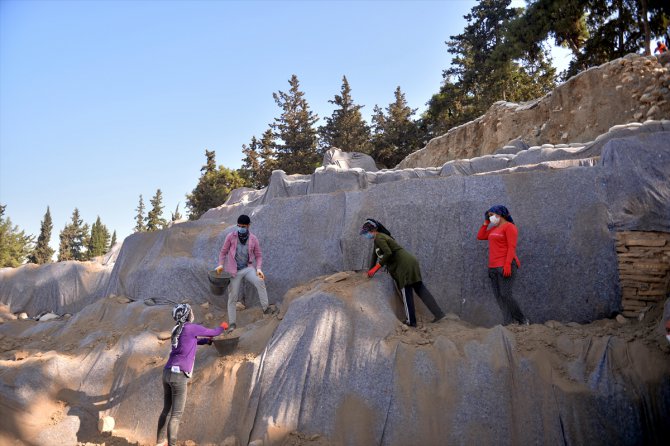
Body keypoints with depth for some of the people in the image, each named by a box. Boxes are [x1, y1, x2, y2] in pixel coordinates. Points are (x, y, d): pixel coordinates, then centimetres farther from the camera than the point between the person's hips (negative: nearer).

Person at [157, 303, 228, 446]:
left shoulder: (177, 330, 16)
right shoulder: (191, 327, -8)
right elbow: (213, 332, 4)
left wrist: (206, 340, 42)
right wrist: (222, 327, 24)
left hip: (167, 373, 8)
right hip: (179, 375, -8)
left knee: (167, 410, 18)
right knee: (177, 414, -4)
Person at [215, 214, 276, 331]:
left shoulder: (253, 239, -2)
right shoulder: (231, 237, -5)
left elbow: (258, 256, 6)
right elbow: (223, 252, 5)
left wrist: (258, 268, -10)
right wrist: (221, 265, -10)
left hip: (248, 268, 0)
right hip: (234, 271, 0)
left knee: (260, 281, -29)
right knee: (232, 297, 1)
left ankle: (266, 308, -20)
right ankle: (232, 323, 13)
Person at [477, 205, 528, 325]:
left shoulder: (509, 226, -5)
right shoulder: (494, 229, 20)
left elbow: (512, 247, -13)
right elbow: (480, 236, 24)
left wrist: (508, 264, -22)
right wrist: (486, 223, 19)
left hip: (505, 266, -8)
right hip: (493, 267, 8)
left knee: (505, 295, -13)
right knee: (498, 296, 2)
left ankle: (523, 321, 1)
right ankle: (509, 323, 3)